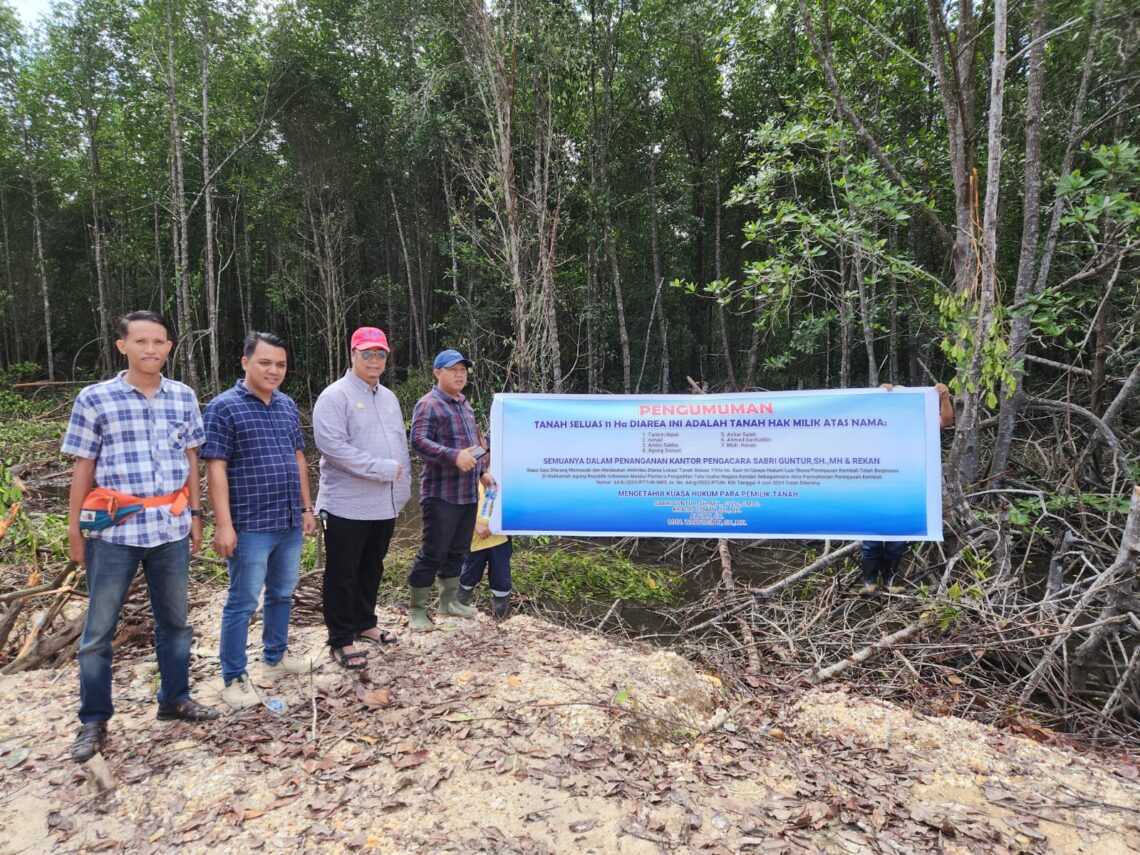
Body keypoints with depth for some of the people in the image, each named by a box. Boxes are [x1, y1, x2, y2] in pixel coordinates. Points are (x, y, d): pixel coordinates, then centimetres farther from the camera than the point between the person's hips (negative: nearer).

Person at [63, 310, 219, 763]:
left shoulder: (184, 397, 4)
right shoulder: (94, 398, -4)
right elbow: (83, 468, -1)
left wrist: (195, 514, 9)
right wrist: (74, 528, 1)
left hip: (171, 526, 3)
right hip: (115, 528, -2)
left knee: (175, 620, 14)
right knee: (99, 628, 7)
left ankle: (174, 699, 31)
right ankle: (94, 720, 24)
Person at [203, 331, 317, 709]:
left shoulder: (288, 405, 11)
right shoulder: (223, 407, -9)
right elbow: (216, 468, -13)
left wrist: (306, 508, 15)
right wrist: (224, 524, -17)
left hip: (289, 522, 7)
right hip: (250, 526, -6)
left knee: (282, 594, 18)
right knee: (243, 602, 2)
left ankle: (276, 657, 36)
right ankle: (234, 678, 16)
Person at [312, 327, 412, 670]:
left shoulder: (389, 397, 14)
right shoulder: (335, 396, -11)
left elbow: (401, 444, 19)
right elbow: (332, 445, -23)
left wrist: (403, 484, 13)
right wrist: (383, 468, -21)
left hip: (385, 503, 7)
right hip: (348, 505, -7)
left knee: (372, 569, 19)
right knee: (343, 574, 4)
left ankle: (365, 623, 35)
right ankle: (341, 640, 16)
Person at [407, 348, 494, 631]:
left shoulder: (465, 405, 18)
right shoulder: (428, 404, -10)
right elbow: (418, 441, -22)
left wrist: (482, 472, 18)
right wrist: (454, 456, -32)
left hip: (468, 493, 8)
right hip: (440, 494, -8)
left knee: (457, 550, 16)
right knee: (433, 552, -4)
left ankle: (448, 600, 30)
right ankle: (417, 610, 9)